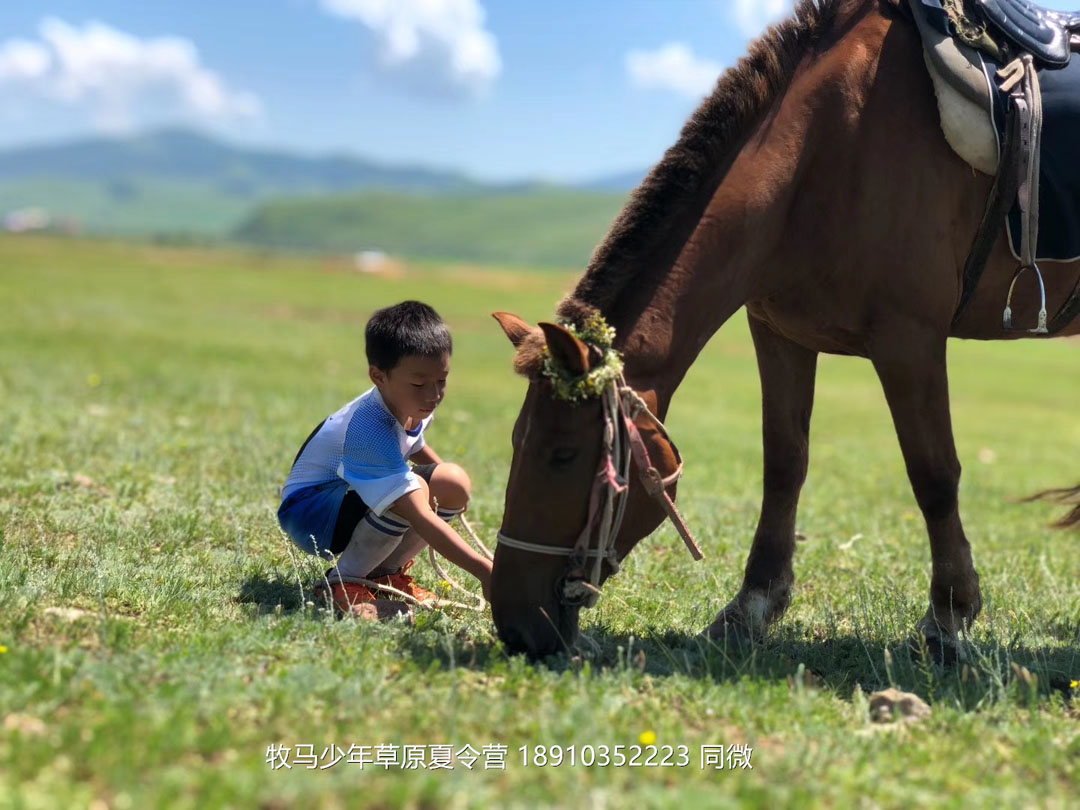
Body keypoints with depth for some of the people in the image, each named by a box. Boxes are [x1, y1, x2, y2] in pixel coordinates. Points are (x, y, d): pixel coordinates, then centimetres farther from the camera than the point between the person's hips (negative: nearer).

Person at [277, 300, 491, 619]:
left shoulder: (411, 404, -9)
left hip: (351, 500, 9)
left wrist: (448, 485, 9)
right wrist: (483, 570, -48)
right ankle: (342, 582, -17)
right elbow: (421, 518, -42)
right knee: (413, 492, -34)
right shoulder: (370, 431, -36)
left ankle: (384, 571, 5)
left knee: (454, 482, -9)